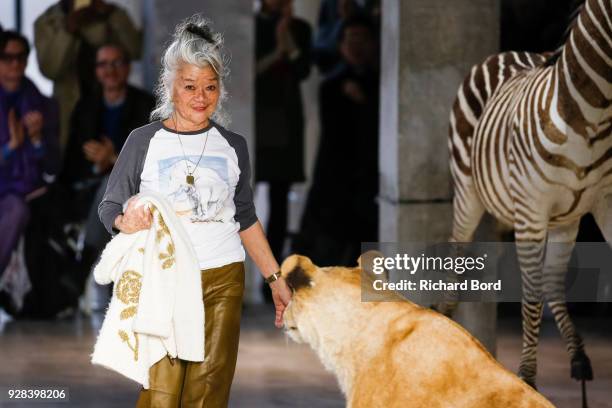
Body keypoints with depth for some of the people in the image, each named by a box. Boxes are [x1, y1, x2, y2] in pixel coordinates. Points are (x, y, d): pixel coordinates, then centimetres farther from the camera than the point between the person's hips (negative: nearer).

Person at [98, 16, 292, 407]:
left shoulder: (233, 146, 10)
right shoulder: (144, 141, 1)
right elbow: (109, 207, 1)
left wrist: (276, 278, 15)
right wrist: (124, 221, -21)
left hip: (223, 282, 2)